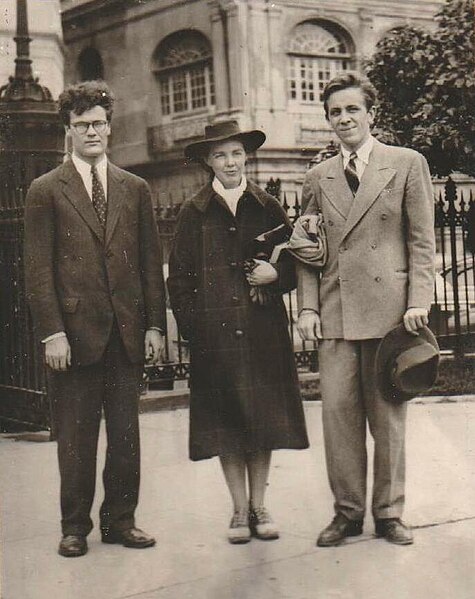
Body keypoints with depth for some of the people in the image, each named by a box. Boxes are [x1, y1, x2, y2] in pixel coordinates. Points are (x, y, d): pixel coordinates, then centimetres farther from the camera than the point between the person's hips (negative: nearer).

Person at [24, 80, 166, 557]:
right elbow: (38, 268, -3)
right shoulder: (46, 191, 2)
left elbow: (151, 262, 12)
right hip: (74, 331, -3)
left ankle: (120, 520, 21)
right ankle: (75, 526, 17)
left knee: (126, 433, 8)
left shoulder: (134, 189, 13)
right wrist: (51, 333, -10)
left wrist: (155, 325, 5)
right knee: (75, 437, 4)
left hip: (127, 330, 3)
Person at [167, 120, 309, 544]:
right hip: (214, 332, -1)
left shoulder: (268, 208, 9)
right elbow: (179, 276, 6)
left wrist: (276, 274, -7)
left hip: (263, 330, 1)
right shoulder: (194, 213, 6)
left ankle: (259, 507, 16)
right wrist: (191, 324, -4)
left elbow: (295, 262, 14)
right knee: (225, 421, 3)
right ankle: (240, 510, 14)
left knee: (263, 417, 4)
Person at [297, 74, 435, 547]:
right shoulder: (318, 178, 15)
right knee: (338, 412, 1)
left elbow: (422, 240, 2)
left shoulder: (407, 164, 5)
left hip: (388, 307, -3)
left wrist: (418, 302, -6)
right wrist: (308, 307, 3)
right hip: (334, 312, 3)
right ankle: (347, 511, 14)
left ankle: (388, 512, 17)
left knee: (388, 416, 5)